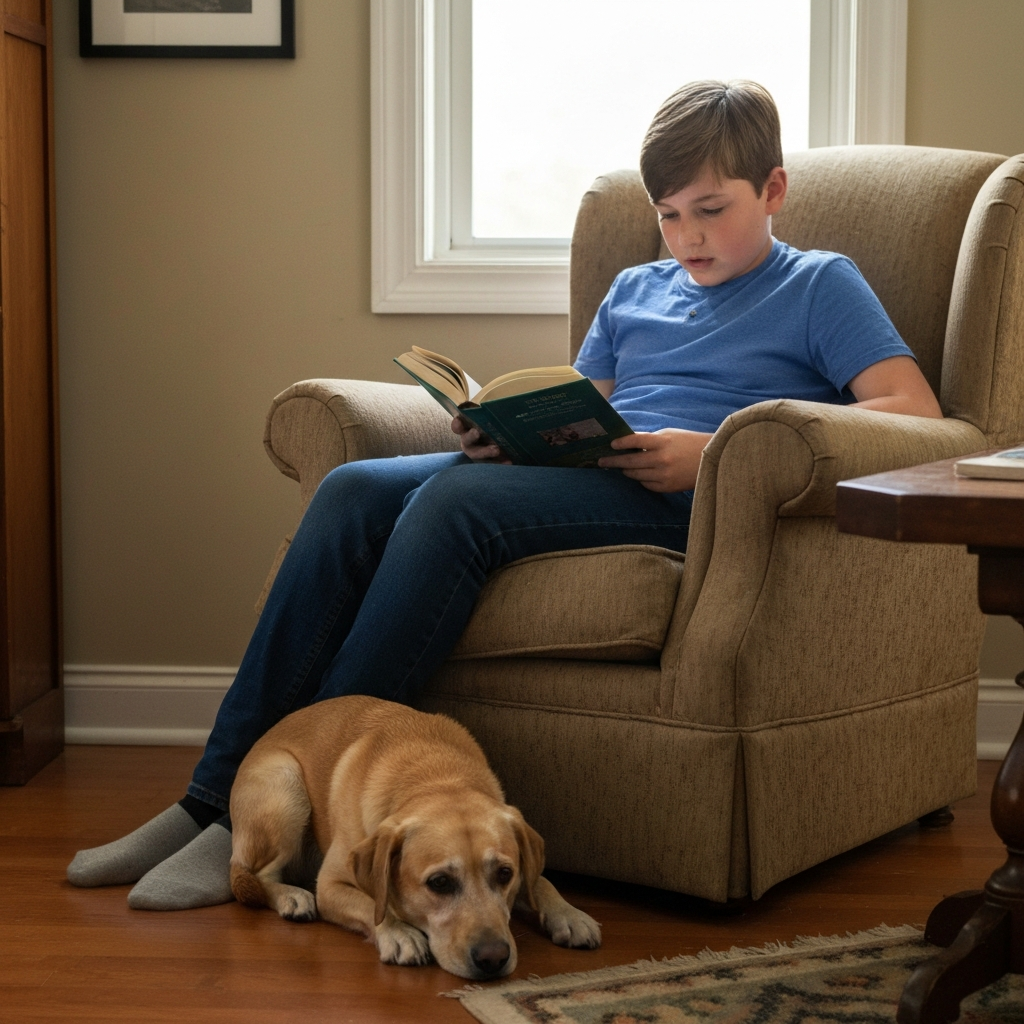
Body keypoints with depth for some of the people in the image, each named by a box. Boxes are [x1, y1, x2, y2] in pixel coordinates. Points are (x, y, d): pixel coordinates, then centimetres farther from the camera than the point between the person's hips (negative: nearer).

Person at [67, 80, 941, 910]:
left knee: (454, 499, -31)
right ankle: (216, 794, -21)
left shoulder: (820, 286, 12)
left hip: (684, 502, -6)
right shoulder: (635, 290, 30)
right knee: (354, 491, -19)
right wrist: (504, 433, 0)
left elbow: (912, 410, -3)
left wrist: (714, 453, -14)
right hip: (580, 478, 7)